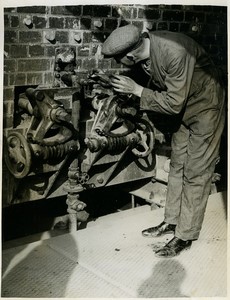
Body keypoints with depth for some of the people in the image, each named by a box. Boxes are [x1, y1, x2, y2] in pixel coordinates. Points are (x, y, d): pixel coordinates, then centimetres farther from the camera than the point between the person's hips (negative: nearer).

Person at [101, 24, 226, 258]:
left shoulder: (175, 53, -36)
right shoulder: (143, 45, -12)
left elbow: (174, 103, -28)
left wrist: (136, 89, -27)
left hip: (205, 107, -8)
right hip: (184, 107, 8)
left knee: (195, 173, -2)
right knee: (177, 166, 14)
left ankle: (185, 237, 8)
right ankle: (171, 221, 28)